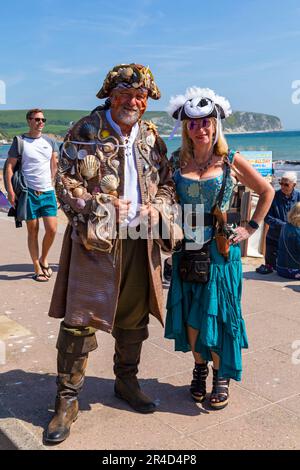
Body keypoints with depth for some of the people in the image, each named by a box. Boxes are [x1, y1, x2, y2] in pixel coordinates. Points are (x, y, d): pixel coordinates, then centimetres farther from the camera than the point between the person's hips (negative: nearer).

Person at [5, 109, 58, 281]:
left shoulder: (50, 141, 11)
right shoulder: (20, 141, 1)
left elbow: (55, 166, 14)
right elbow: (10, 166, -1)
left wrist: (56, 188, 5)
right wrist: (10, 191, -9)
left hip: (48, 191, 3)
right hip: (29, 192, -3)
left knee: (52, 229, -4)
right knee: (33, 231, 3)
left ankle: (44, 259, 22)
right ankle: (37, 269, 13)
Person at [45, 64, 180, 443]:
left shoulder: (152, 138, 12)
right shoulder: (85, 131, -1)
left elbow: (167, 184, 16)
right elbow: (65, 181, -3)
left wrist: (157, 207, -5)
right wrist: (100, 206, -15)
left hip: (139, 242, 5)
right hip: (94, 239, -4)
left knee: (133, 318, 14)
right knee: (80, 319, -5)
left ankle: (126, 381, 35)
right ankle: (67, 400, 10)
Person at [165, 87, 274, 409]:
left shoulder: (230, 161, -1)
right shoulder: (178, 163, 4)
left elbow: (266, 191, 8)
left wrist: (250, 228, 2)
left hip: (221, 251, -2)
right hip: (187, 251, 2)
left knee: (217, 315, 2)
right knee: (190, 315, 8)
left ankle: (222, 377, 21)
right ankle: (199, 369, 29)